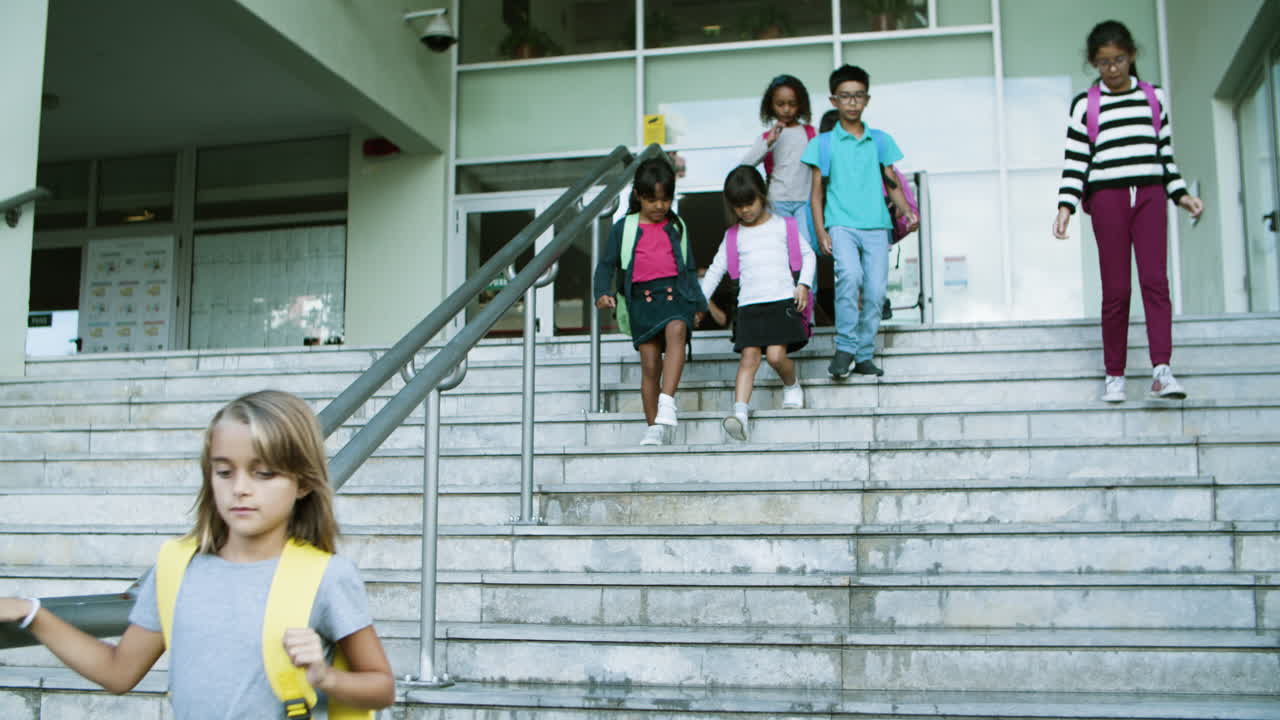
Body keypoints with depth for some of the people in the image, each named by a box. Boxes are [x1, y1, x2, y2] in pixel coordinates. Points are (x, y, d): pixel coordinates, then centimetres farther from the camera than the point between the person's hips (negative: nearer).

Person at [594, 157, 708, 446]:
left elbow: (689, 268, 22)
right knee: (649, 363, -4)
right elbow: (606, 264, 9)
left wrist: (698, 301, 15)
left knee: (676, 330, -32)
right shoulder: (624, 228, 10)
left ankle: (667, 401, -38)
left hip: (675, 292, 1)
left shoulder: (677, 227, 16)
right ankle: (654, 428, 6)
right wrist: (602, 293, -7)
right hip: (641, 297, 0)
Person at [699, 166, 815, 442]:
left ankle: (792, 387, 15)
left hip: (783, 300, -2)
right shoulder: (733, 236, 16)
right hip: (749, 305, 2)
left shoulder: (784, 226, 11)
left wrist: (803, 284, 3)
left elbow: (808, 254, 18)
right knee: (749, 356, -14)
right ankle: (740, 410, -26)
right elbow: (715, 269, 19)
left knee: (776, 355, -16)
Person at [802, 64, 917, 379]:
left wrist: (907, 211, -4)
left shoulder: (880, 140, 14)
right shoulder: (823, 143, 8)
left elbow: (893, 185, 15)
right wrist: (820, 232, -4)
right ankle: (845, 347, -17)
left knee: (876, 291, -4)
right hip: (841, 223, -3)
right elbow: (816, 192, 7)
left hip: (876, 225, 3)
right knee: (850, 275, -28)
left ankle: (864, 355, 10)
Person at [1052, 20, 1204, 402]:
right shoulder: (1085, 105, 7)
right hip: (1107, 196, -2)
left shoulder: (1154, 97, 15)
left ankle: (1161, 370, -18)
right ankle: (1114, 374, 5)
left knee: (1155, 279, -12)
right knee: (1116, 288, -3)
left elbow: (1165, 151, 19)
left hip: (1150, 193, 2)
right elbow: (1075, 161, 2)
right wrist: (1066, 205, -8)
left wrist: (1181, 193, 11)